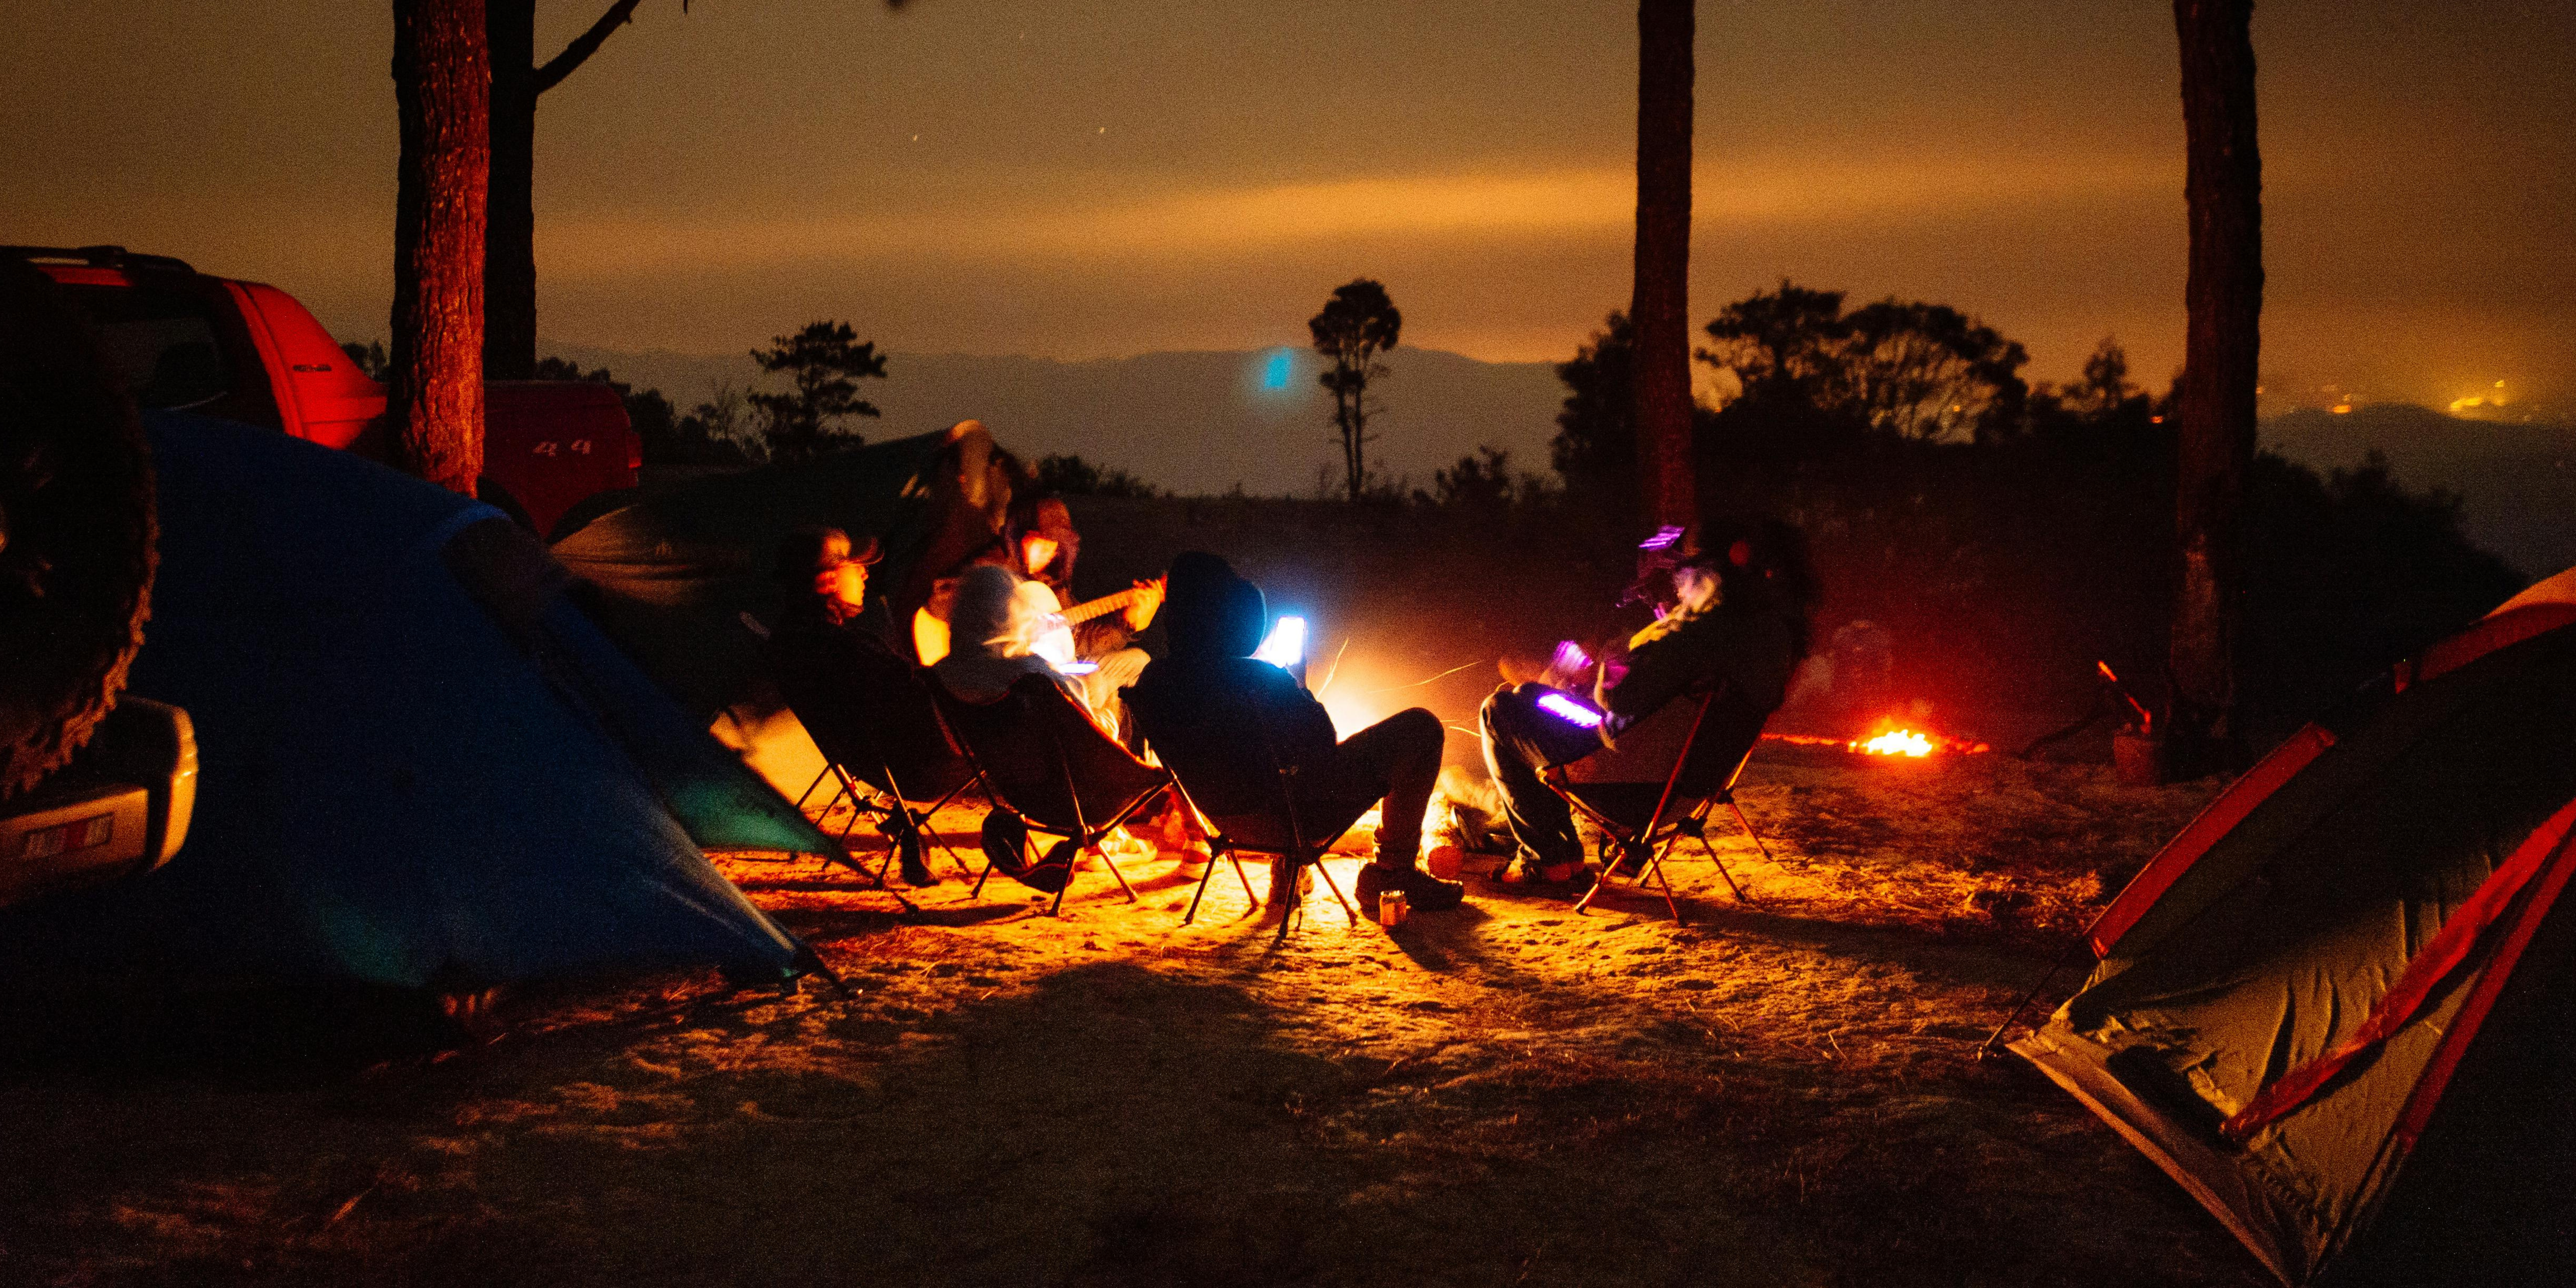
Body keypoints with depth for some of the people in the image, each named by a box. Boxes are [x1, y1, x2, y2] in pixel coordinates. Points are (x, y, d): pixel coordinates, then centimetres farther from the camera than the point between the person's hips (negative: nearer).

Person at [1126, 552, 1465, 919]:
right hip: (1298, 814, -7)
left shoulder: (1152, 680, -11)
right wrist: (1302, 696, 0)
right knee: (1421, 728, 4)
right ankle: (1392, 873, 12)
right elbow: (1323, 748, -18)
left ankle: (1288, 870, 40)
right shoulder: (1260, 679, -31)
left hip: (1229, 816, 7)